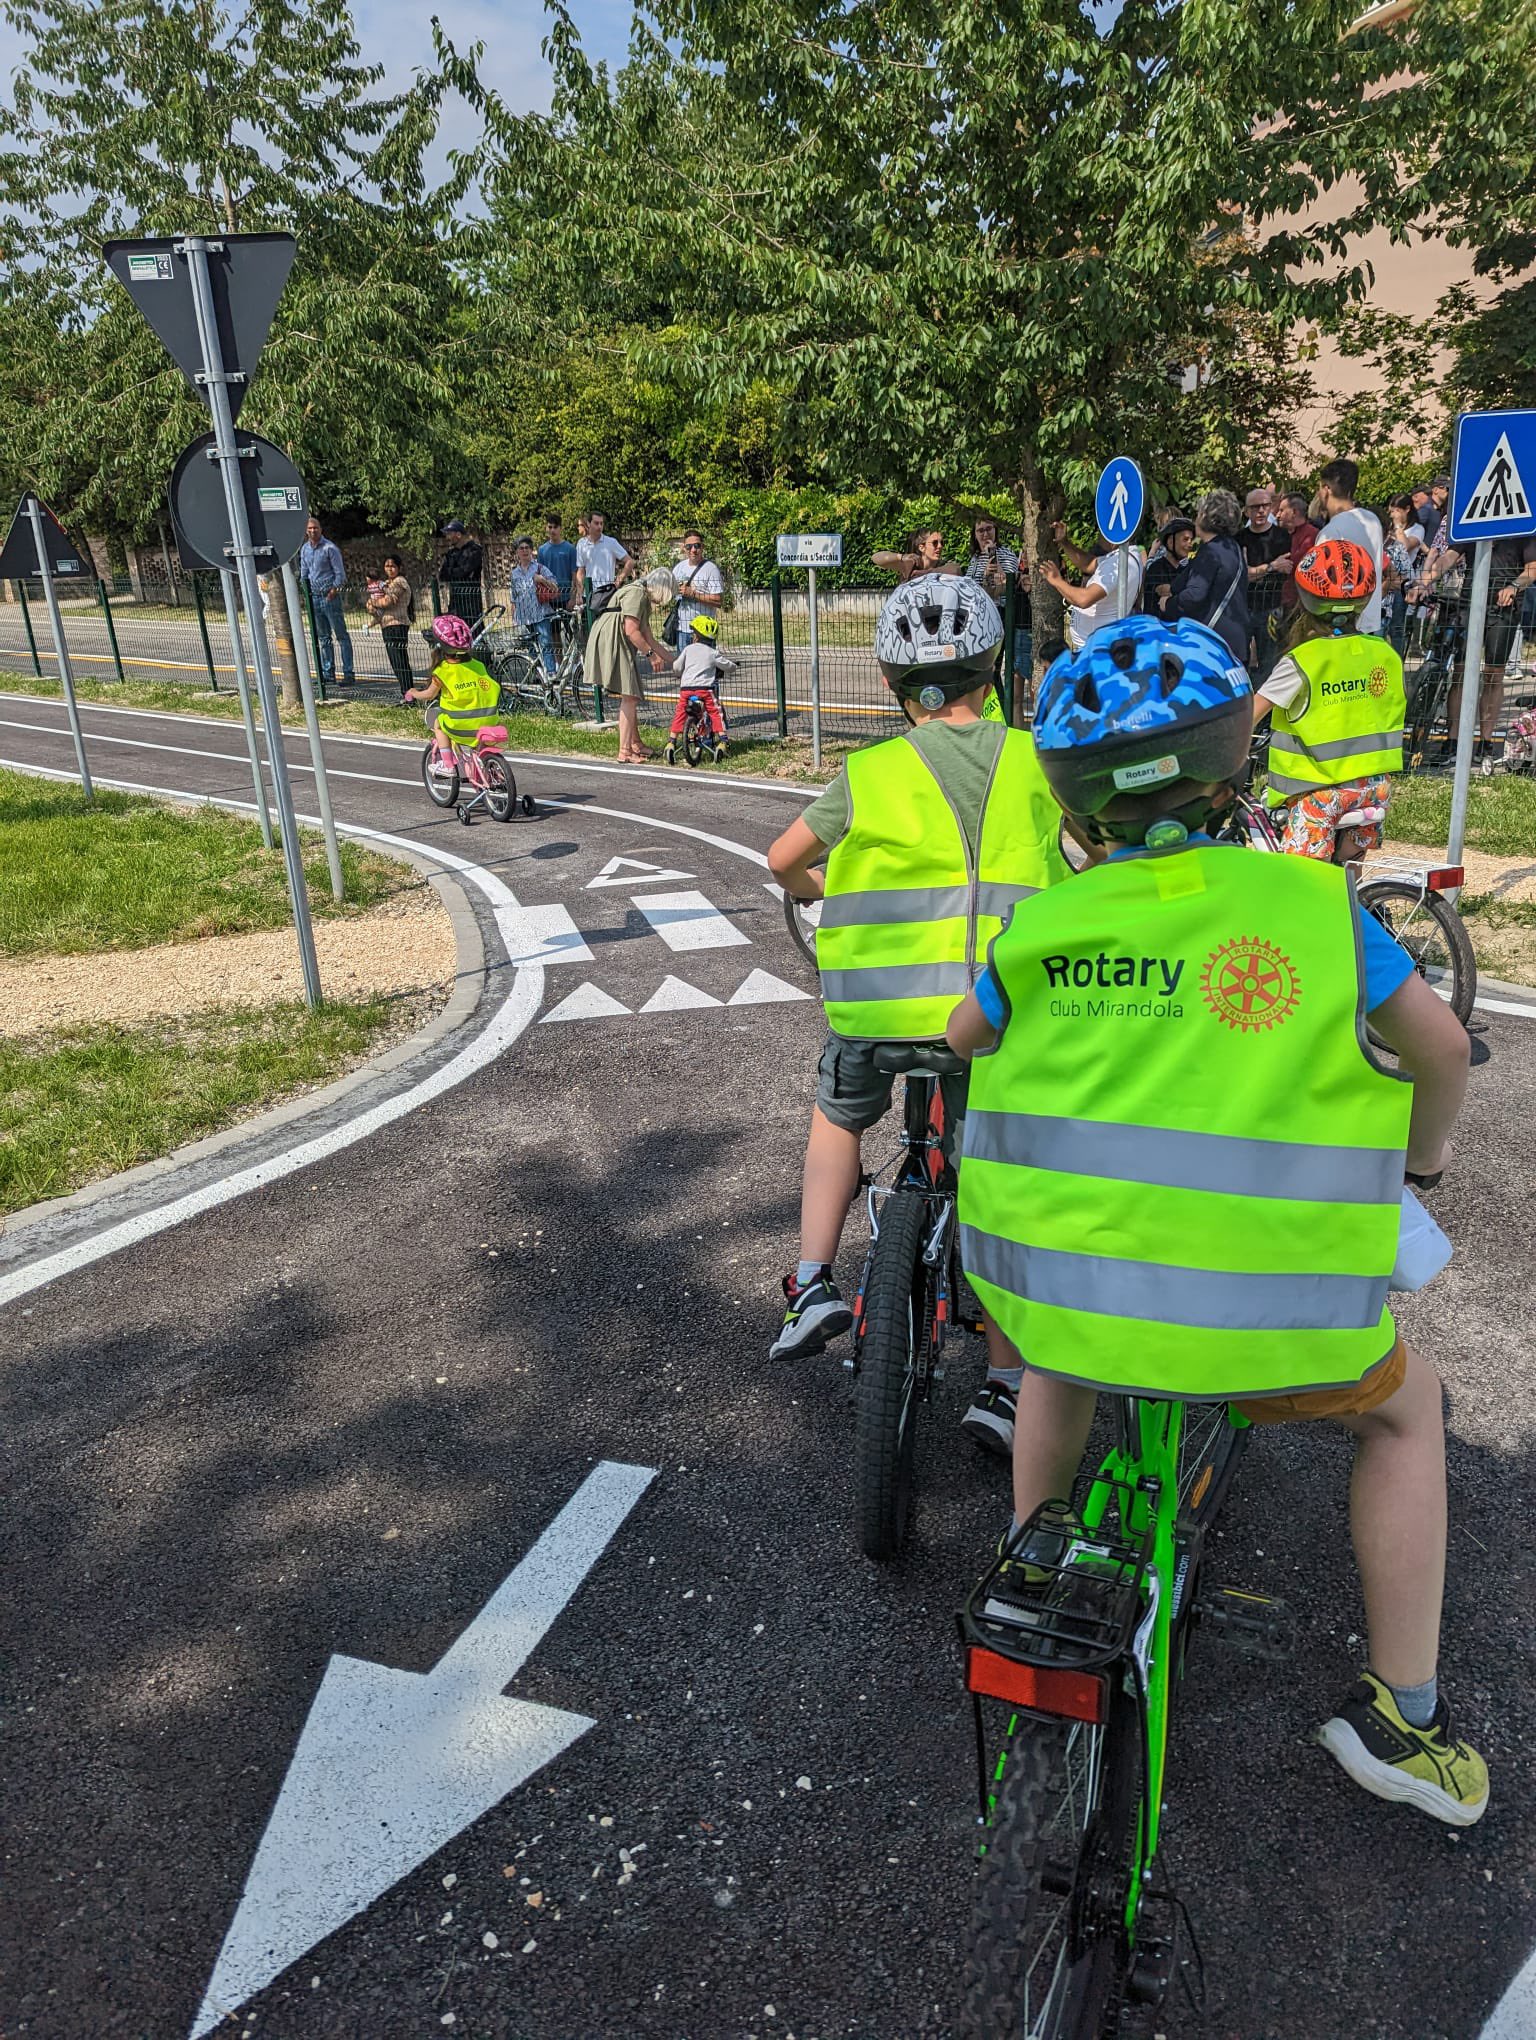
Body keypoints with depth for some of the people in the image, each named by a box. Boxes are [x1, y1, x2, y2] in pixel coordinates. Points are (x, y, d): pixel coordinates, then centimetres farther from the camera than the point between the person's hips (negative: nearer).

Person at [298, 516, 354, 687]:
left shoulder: (330, 548, -7)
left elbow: (340, 573, -8)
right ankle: (328, 673, 14)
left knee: (341, 636, -4)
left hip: (330, 596, -7)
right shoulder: (304, 549, 12)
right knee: (323, 638, 10)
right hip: (314, 597, 7)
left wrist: (333, 591, -14)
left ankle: (348, 673, -4)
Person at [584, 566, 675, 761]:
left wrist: (669, 658, 23)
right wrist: (651, 654, -13)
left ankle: (635, 744, 29)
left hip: (621, 648, 11)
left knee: (632, 697, 17)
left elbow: (648, 636, 23)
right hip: (610, 644, -11)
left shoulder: (645, 599, 21)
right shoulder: (636, 593, -12)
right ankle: (625, 752, -10)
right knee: (629, 698, -11)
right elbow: (631, 631, -19)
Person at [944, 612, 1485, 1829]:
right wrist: (1425, 1148, 26)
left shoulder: (1042, 925, 0)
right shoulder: (1306, 901, -6)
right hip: (1257, 1319, -2)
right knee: (1406, 1408, 27)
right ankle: (1400, 1713, 29)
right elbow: (1439, 1043, 5)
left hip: (1049, 1289, 3)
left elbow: (965, 1038, 19)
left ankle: (1029, 1565, 48)